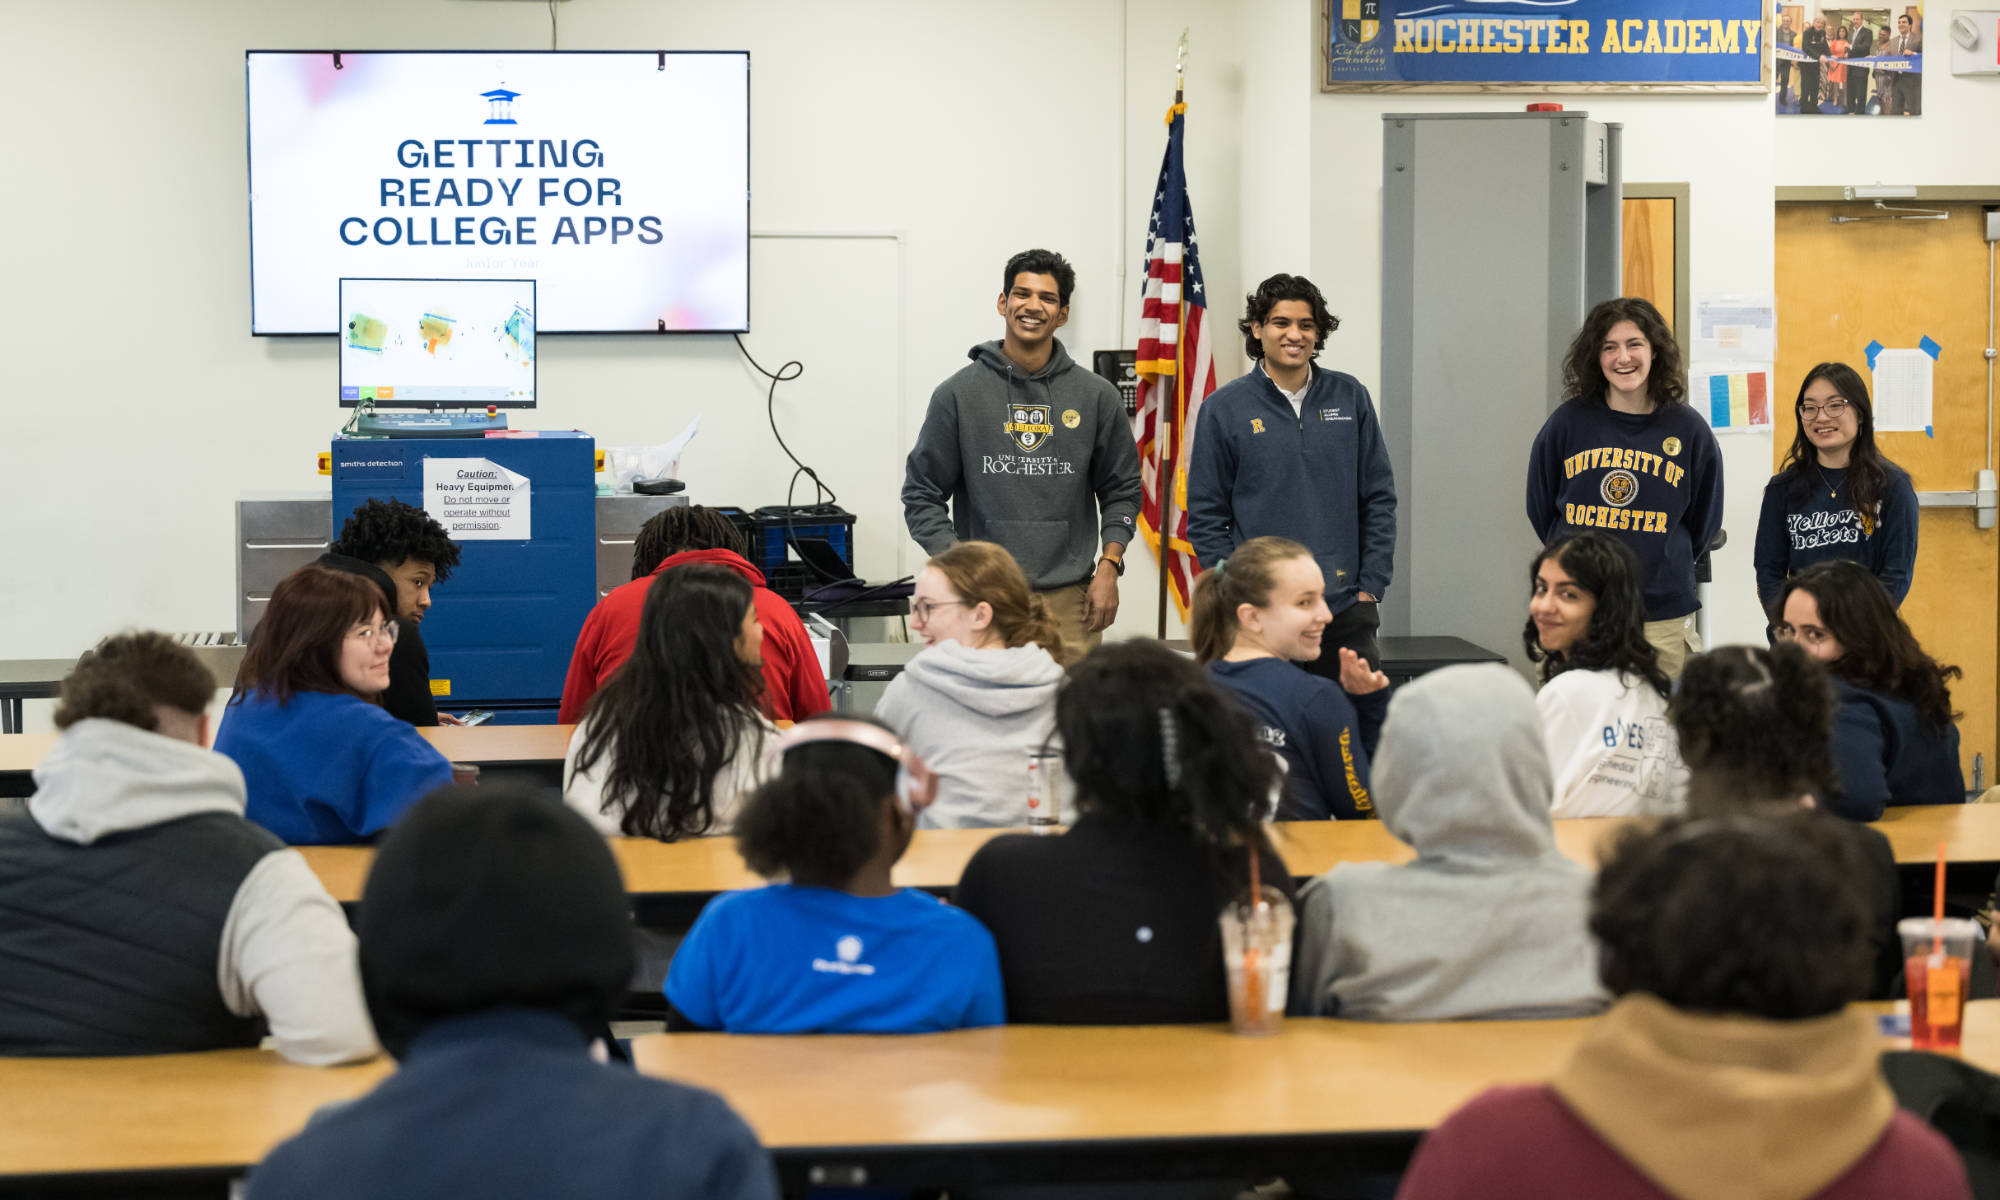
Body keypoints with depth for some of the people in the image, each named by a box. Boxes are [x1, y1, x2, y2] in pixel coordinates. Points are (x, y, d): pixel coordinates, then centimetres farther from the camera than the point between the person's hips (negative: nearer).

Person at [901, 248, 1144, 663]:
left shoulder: (1096, 396, 8)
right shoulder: (958, 394, 4)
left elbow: (1121, 491, 16)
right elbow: (922, 495, 6)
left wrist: (1109, 566, 3)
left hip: (1069, 600, 1)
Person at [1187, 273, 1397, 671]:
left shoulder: (1350, 397, 8)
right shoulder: (1223, 409, 1)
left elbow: (1379, 499, 11)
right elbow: (1206, 518, 2)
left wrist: (1371, 586, 3)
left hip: (1346, 610, 2)